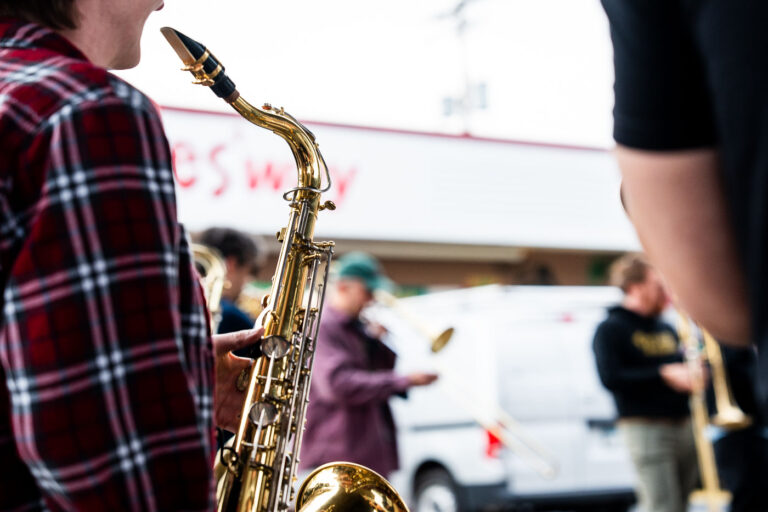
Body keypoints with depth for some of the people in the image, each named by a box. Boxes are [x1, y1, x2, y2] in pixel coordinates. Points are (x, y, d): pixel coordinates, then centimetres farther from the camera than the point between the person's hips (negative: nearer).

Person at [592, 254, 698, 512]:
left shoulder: (666, 329, 19)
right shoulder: (610, 330, -2)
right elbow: (611, 378, -15)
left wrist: (693, 373, 1)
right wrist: (664, 374, -17)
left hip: (682, 425, 7)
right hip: (646, 427, -7)